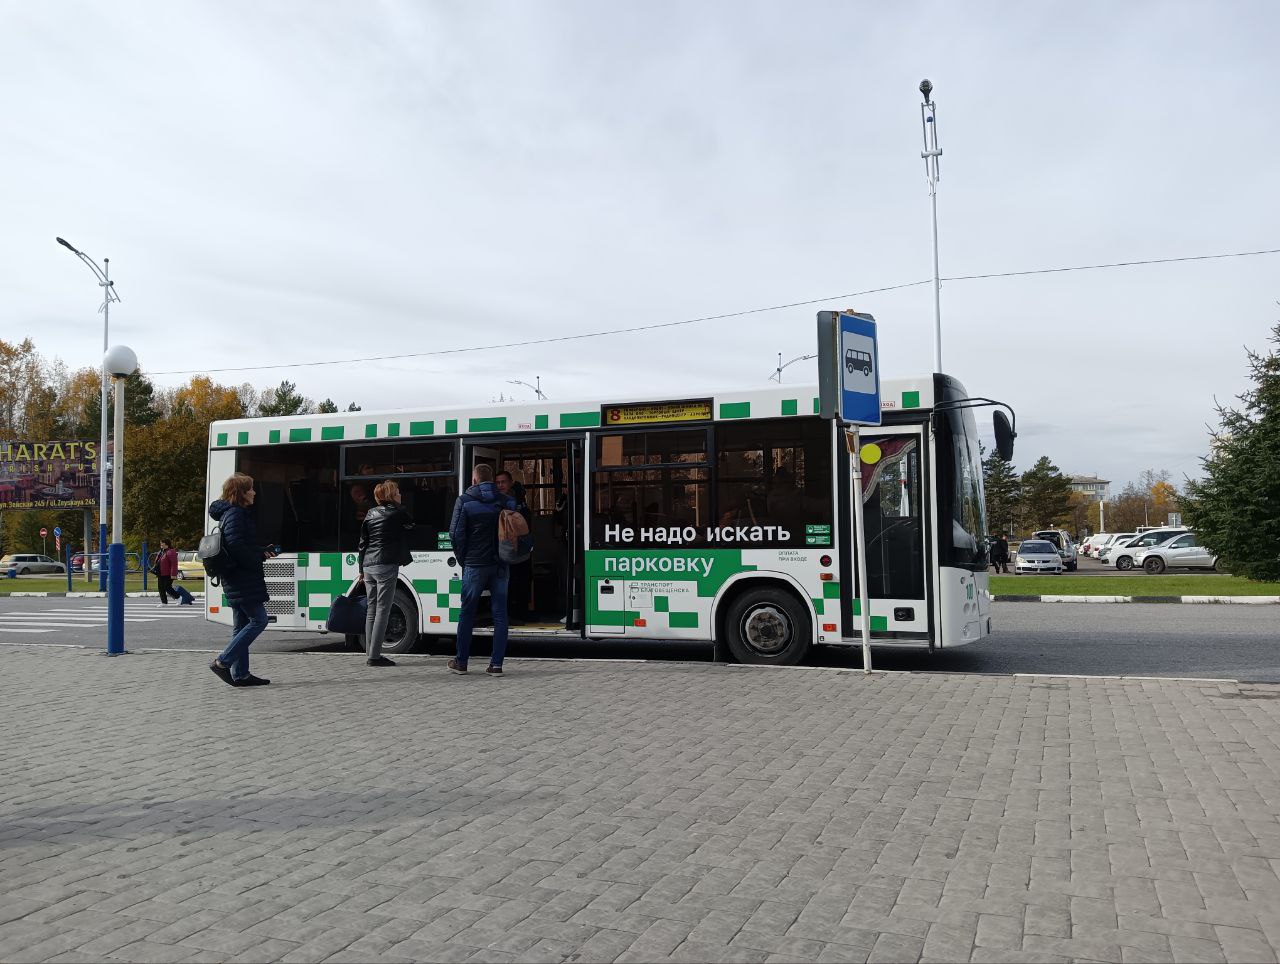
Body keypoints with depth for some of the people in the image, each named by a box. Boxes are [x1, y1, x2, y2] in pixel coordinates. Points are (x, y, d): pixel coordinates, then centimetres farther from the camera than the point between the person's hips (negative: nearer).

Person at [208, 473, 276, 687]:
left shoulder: (236, 513, 19)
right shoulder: (235, 514, -13)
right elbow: (235, 545, -24)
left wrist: (261, 552, 10)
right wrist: (258, 559, -12)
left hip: (236, 581, 11)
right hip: (243, 580, -11)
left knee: (241, 625, 11)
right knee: (259, 620, -8)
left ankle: (240, 674, 15)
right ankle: (222, 662, -8)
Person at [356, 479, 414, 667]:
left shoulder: (370, 514, 15)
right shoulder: (397, 511, -2)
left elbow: (362, 543, 16)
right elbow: (411, 524, 15)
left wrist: (362, 569, 21)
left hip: (368, 566, 7)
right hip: (386, 566, -7)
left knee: (371, 610, 11)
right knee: (382, 610, -6)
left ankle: (369, 653, 13)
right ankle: (374, 655, -8)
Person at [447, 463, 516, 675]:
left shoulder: (465, 500, -3)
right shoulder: (507, 501, 4)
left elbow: (455, 533, -5)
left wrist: (463, 559, 7)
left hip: (475, 565, -2)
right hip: (501, 566, 2)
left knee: (467, 613, 9)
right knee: (500, 614, 5)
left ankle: (461, 662, 17)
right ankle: (496, 664, 3)